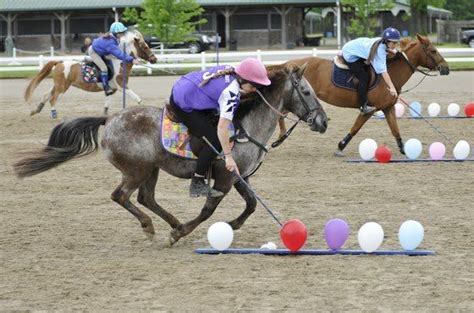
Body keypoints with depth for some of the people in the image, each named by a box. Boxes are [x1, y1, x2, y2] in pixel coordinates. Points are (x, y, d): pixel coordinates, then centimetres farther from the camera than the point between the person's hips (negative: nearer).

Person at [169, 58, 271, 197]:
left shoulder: (229, 70, 2)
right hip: (184, 106, -11)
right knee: (215, 140, -13)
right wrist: (228, 157, -25)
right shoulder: (232, 93, -24)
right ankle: (197, 185, -6)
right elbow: (222, 127, -28)